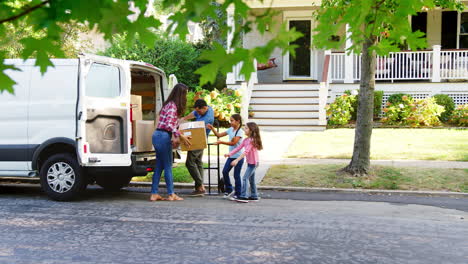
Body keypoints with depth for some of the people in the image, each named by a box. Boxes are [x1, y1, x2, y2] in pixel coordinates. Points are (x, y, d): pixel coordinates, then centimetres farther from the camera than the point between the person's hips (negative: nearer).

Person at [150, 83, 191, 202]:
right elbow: (169, 125, -22)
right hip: (164, 137, -9)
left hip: (158, 135, 9)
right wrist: (181, 136, -21)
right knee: (168, 166, -1)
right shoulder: (173, 106, -13)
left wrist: (175, 136, 15)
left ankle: (154, 194, 10)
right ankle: (171, 194, 7)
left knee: (159, 166, 9)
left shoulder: (170, 104, 17)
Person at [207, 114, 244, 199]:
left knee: (236, 175, -2)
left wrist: (221, 142, -25)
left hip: (238, 156, -7)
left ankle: (237, 194, 9)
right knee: (225, 171, 0)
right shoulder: (230, 129, 9)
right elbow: (219, 135, 12)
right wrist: (212, 128, -1)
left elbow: (233, 143, -22)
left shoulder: (240, 131, -12)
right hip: (231, 156, 7)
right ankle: (229, 190, 16)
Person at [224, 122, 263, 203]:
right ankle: (254, 196, 25)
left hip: (253, 163, -10)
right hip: (249, 163, 10)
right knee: (251, 179, 16)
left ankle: (243, 196, -15)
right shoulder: (245, 140, 9)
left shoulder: (252, 140, -20)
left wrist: (237, 160, -37)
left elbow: (246, 151, -30)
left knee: (245, 178, -14)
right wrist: (230, 154, -9)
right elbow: (238, 148, 5)